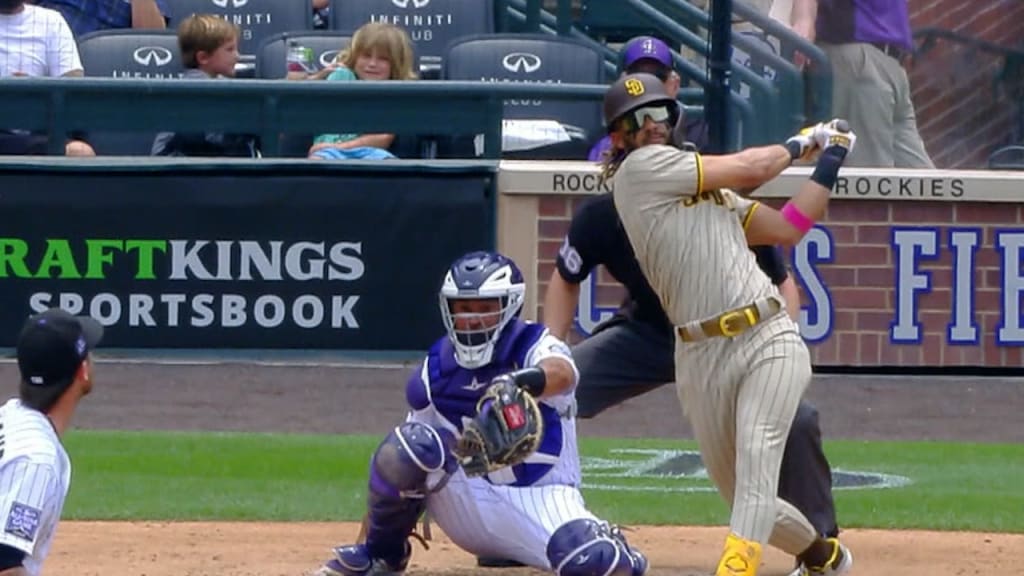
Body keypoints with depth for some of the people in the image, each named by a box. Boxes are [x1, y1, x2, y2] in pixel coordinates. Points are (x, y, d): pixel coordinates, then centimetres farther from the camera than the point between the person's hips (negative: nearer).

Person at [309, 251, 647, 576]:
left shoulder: (534, 347, -11)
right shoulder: (438, 364, 1)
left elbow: (562, 373, -37)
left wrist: (529, 380, -60)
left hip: (541, 501, -2)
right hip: (470, 499, 2)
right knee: (412, 442, -24)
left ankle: (610, 547, 10)